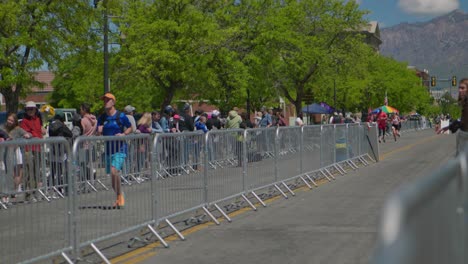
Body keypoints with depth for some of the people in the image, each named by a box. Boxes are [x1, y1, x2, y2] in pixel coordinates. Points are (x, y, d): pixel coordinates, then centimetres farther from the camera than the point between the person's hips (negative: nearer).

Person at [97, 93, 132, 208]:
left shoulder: (121, 116, -4)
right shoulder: (102, 118, 8)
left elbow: (130, 128, 6)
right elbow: (99, 133, 9)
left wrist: (123, 134, -12)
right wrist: (99, 131, -14)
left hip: (120, 149, -5)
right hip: (108, 149, 5)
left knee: (114, 171, -23)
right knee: (112, 176, 9)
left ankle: (120, 195, -5)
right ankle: (119, 198, 27)